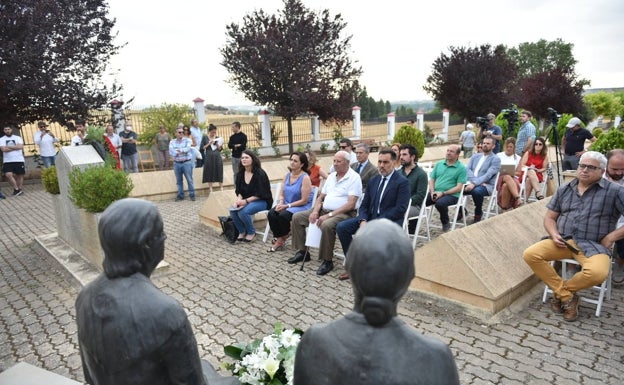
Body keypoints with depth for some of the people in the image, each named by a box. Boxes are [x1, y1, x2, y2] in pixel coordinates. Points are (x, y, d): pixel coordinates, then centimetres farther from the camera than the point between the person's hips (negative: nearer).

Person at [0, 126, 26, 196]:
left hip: (19, 160, 0)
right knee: (8, 175, -15)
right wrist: (15, 147, -8)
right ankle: (16, 189, -3)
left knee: (20, 175, 6)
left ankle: (20, 189, 18)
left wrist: (9, 146, -10)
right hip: (7, 161, 0)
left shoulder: (18, 138, 6)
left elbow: (20, 146, -11)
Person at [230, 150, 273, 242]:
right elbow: (239, 190, 9)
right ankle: (241, 231, -1)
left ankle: (251, 233, -6)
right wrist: (239, 199, -13)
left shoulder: (260, 174, -15)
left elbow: (260, 194, -17)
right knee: (232, 210, -21)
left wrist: (246, 201, -23)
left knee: (243, 212, -31)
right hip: (245, 200, 6)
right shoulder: (240, 173, 6)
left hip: (262, 201, -6)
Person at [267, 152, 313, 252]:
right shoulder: (287, 175, 9)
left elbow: (304, 201, -15)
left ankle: (282, 239, -4)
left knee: (283, 215, -31)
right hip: (286, 205, 6)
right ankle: (279, 239, -6)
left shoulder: (305, 178, -12)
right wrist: (280, 203, -10)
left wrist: (287, 205, -17)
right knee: (271, 214, -21)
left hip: (302, 207, -6)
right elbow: (281, 194, 12)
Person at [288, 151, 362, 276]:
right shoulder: (331, 176, 14)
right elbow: (321, 197, 16)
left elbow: (350, 204, -19)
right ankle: (302, 251, 9)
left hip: (344, 213, -8)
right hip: (324, 210, 8)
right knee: (297, 217, 0)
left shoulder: (354, 178, -9)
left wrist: (329, 215, -24)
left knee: (327, 225, -38)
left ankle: (327, 261, -19)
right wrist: (315, 211, -5)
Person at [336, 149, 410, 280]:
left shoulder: (402, 182, -6)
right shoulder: (374, 180, 13)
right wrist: (363, 221, -10)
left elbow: (400, 209, -15)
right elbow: (364, 205, 12)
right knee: (341, 227, -11)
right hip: (370, 217, 7)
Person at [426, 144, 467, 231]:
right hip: (435, 193, 5)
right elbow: (432, 179, 13)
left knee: (440, 203, -36)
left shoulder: (461, 168, -1)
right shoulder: (439, 164, 14)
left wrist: (443, 193, -16)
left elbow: (459, 187, -8)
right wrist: (432, 192, -6)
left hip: (452, 195, -4)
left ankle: (446, 223, -7)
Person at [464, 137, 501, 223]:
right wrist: (474, 182, -16)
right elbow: (467, 169, 2)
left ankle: (478, 213, -8)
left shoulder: (495, 159, 0)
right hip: (471, 183, 5)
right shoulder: (475, 156, 17)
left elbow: (488, 175, -14)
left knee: (476, 191, -38)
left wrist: (474, 183, -26)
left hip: (486, 186, -5)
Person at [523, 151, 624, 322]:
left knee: (597, 273, -35)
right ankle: (566, 296, -8)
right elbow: (550, 217, 13)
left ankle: (562, 289, -1)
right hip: (563, 242, 4)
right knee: (530, 254, -20)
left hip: (594, 245, -3)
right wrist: (554, 235, -5)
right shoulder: (564, 190, 12)